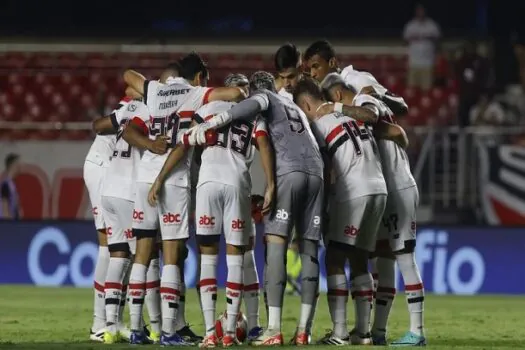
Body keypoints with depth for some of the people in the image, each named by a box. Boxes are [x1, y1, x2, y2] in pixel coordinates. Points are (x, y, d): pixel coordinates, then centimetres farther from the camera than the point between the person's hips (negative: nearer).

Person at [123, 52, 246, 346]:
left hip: (147, 175, 5)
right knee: (172, 255, -2)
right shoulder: (197, 95, 2)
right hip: (174, 179, -5)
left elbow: (128, 75, 36)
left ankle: (136, 328, 8)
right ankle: (168, 331, -7)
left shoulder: (155, 91, 16)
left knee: (143, 253, 9)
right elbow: (235, 93, -12)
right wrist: (247, 102, 11)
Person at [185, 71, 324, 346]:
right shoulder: (295, 108, 35)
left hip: (288, 171, -6)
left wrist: (211, 123, -19)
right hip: (316, 172, 6)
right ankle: (303, 330, 2)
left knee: (276, 245, -8)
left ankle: (274, 329, -16)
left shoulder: (264, 97, 14)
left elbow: (252, 105, -9)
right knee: (309, 250, 6)